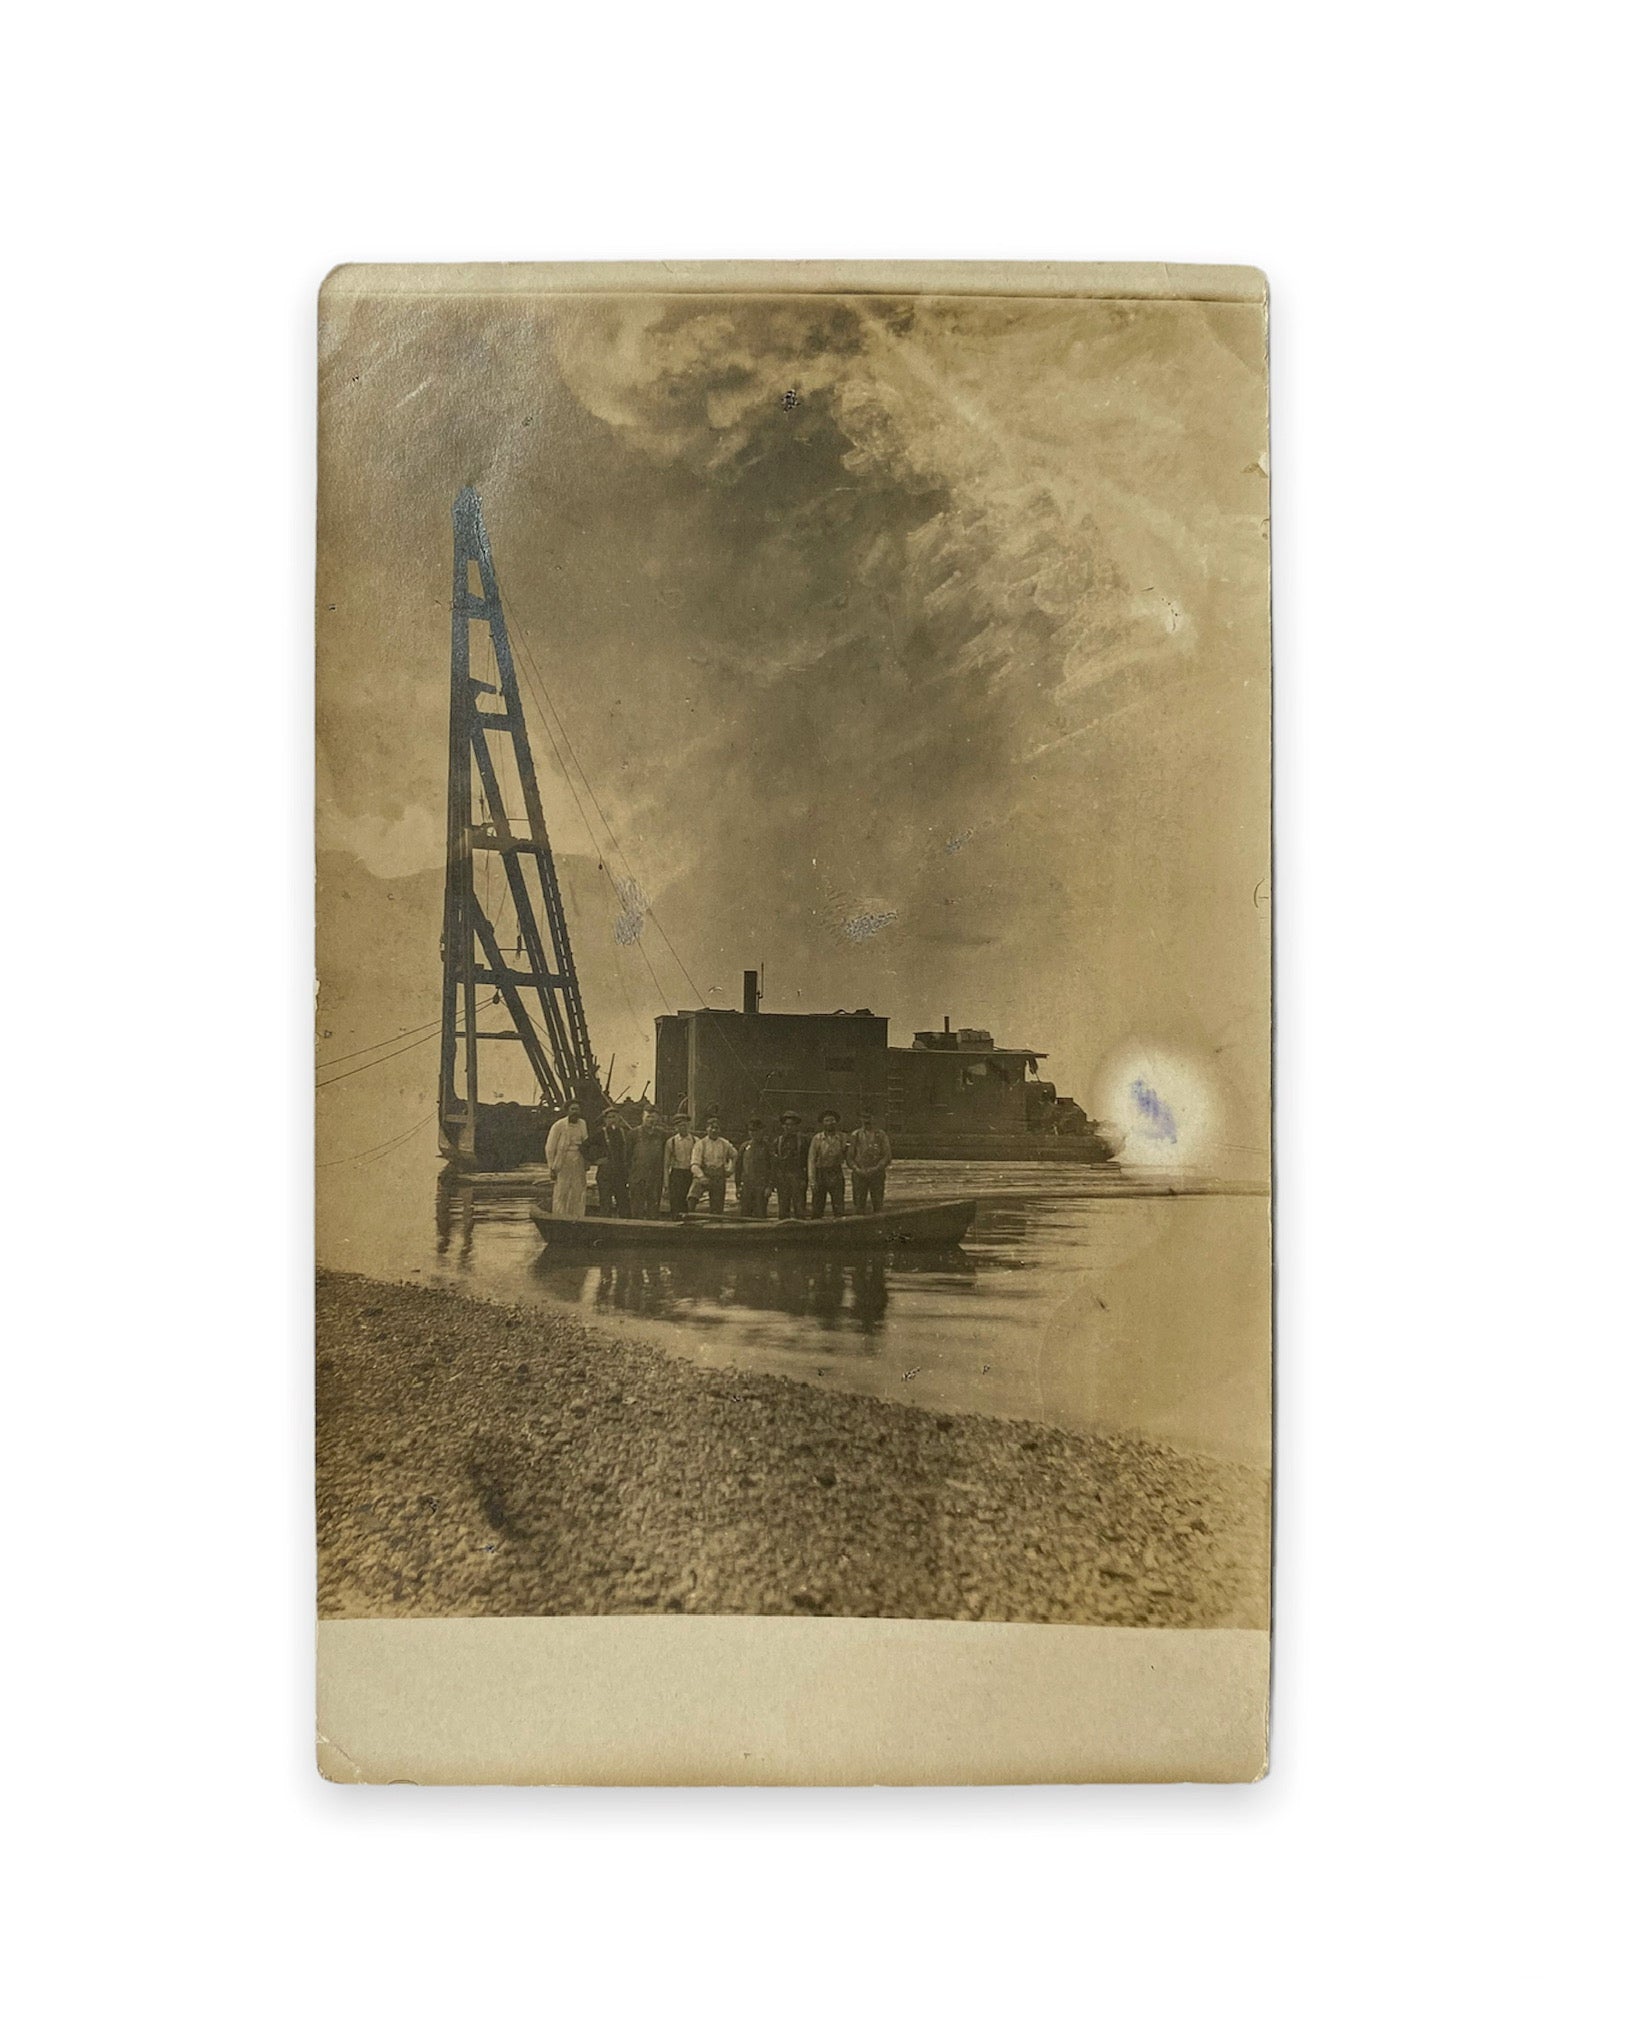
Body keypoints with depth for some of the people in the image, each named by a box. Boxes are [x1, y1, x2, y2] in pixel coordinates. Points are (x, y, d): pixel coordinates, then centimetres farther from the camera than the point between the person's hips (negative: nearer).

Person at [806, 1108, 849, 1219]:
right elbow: (811, 1159, -4)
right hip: (820, 1173, -1)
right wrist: (812, 1180, -9)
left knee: (839, 1206, -3)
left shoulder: (842, 1138, 2)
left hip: (836, 1174, 1)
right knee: (817, 1207, 2)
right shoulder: (817, 1139, -3)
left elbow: (846, 1156, 11)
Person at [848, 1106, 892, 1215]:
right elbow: (850, 1156, 8)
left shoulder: (881, 1135, 7)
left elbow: (887, 1156, 2)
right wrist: (857, 1169, -9)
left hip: (877, 1174, 0)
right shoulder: (856, 1135, 9)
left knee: (877, 1206, 0)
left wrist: (876, 1169, -12)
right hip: (859, 1175, 0)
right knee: (858, 1207, -3)